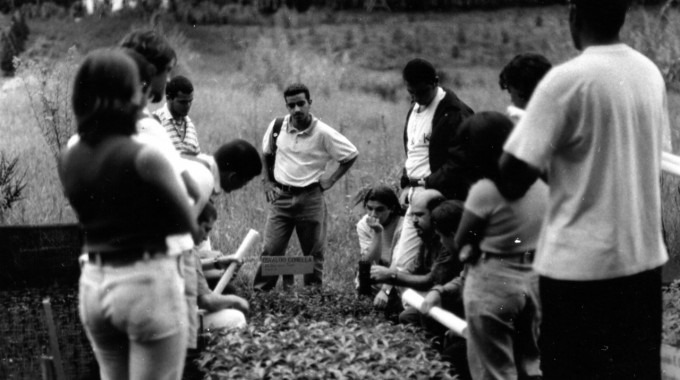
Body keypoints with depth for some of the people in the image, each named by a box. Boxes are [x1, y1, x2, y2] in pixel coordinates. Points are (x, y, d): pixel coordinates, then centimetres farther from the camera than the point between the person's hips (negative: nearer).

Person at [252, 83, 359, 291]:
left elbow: (352, 155, 0)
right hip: (281, 196, 2)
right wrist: (268, 182, 10)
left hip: (311, 198, -1)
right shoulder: (277, 126, -2)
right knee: (271, 250, -3)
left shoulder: (323, 133, -11)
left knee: (313, 252, 8)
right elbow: (266, 154, 17)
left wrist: (331, 180, -3)